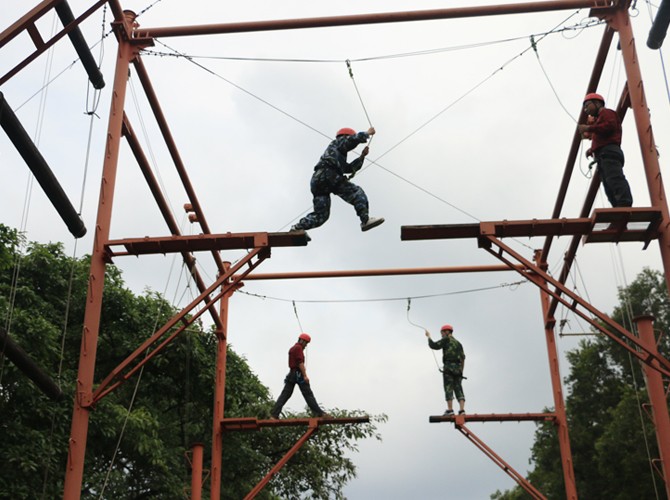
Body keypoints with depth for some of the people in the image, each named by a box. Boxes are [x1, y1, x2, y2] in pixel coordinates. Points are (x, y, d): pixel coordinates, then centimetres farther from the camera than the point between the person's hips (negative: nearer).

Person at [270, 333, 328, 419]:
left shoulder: (292, 349, 23)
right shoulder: (298, 348, -6)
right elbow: (300, 362, -16)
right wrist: (305, 375, -21)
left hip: (291, 373, 9)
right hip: (298, 374, -9)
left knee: (285, 394, 3)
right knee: (308, 394, -7)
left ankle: (274, 414, -4)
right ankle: (318, 413, -5)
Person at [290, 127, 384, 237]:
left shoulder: (339, 157, 42)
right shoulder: (339, 142, 18)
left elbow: (350, 168, 39)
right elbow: (356, 138, 4)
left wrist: (361, 157, 33)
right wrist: (368, 133, 20)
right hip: (327, 175, -9)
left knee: (320, 215, 7)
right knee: (356, 192, -11)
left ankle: (296, 229, -2)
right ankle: (365, 220, -26)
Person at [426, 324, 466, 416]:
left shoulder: (446, 340, 3)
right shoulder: (458, 343, 23)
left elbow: (433, 346, -3)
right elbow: (463, 358, 18)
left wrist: (429, 336, 12)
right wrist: (461, 372, 18)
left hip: (449, 367, -6)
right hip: (458, 368, 6)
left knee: (448, 388, -7)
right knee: (458, 389, 1)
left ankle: (450, 410, -14)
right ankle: (462, 410, -11)